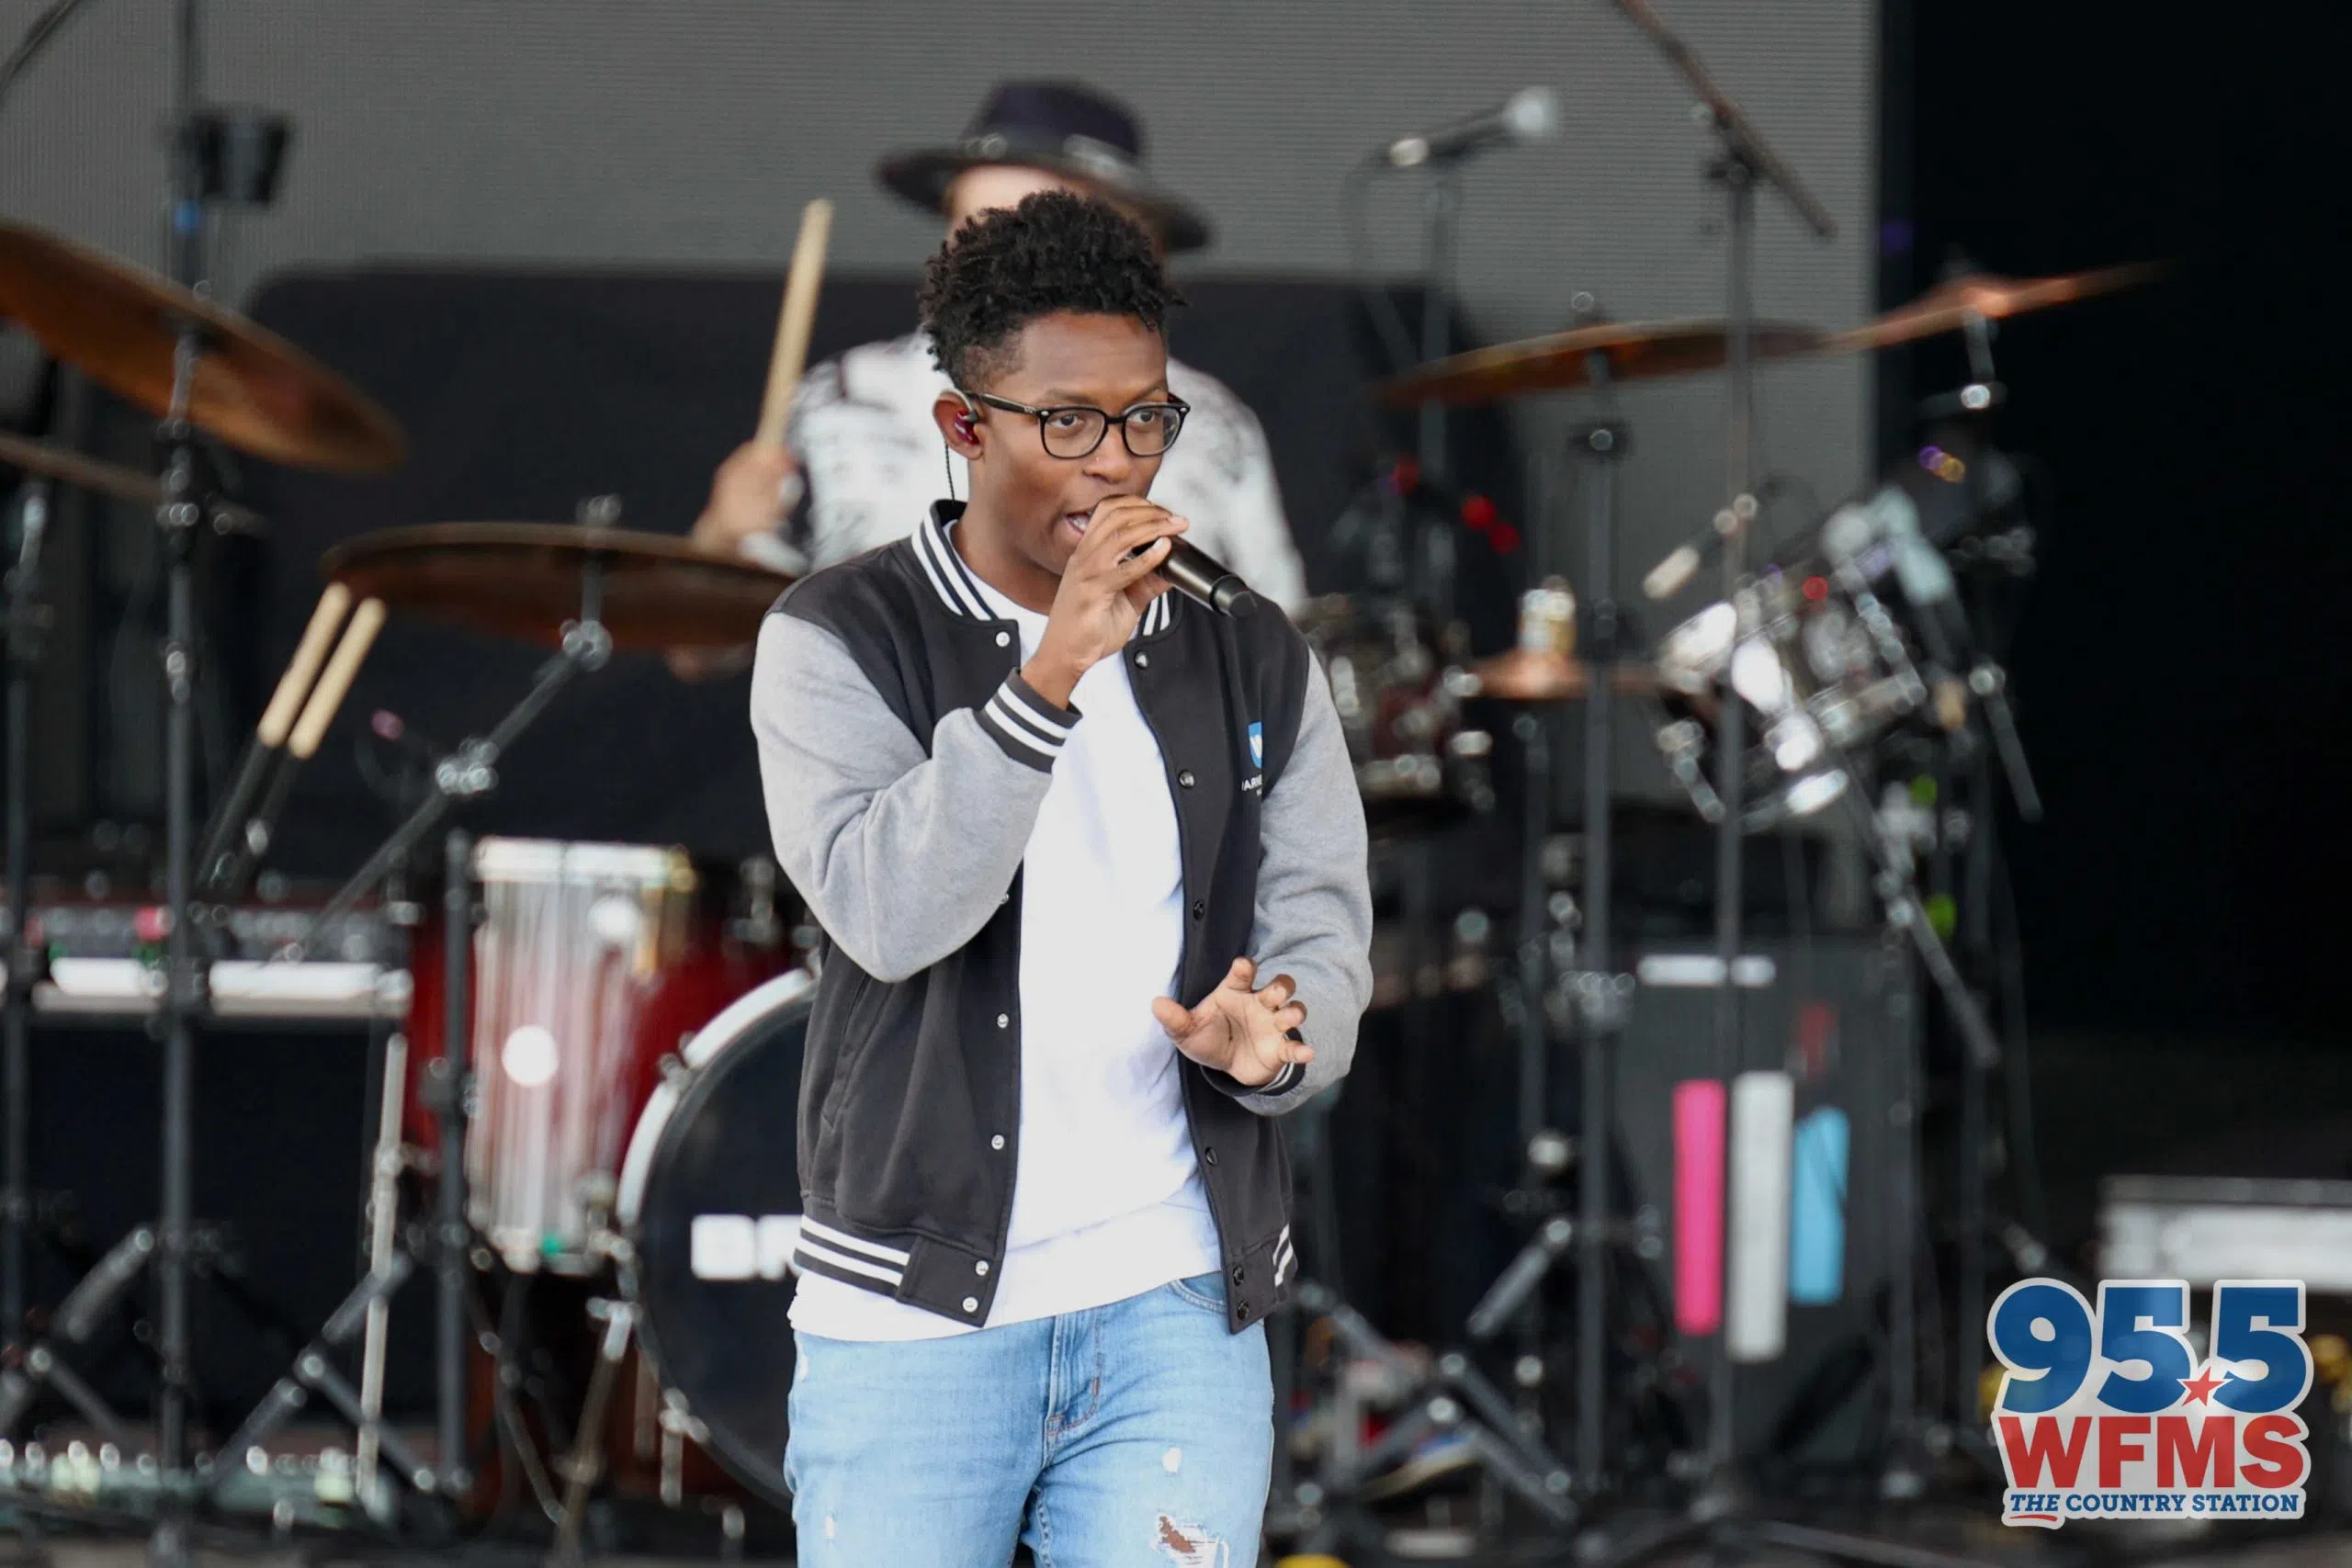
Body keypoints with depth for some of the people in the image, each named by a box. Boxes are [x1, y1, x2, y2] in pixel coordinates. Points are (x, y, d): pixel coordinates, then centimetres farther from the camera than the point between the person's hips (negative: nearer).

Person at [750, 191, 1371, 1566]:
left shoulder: (1257, 664, 10)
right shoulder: (842, 640, -2)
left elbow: (1325, 941, 7)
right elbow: (888, 910, -16)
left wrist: (1269, 1040, -16)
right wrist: (1056, 668, -24)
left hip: (1179, 1316, 2)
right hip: (913, 1322, -2)